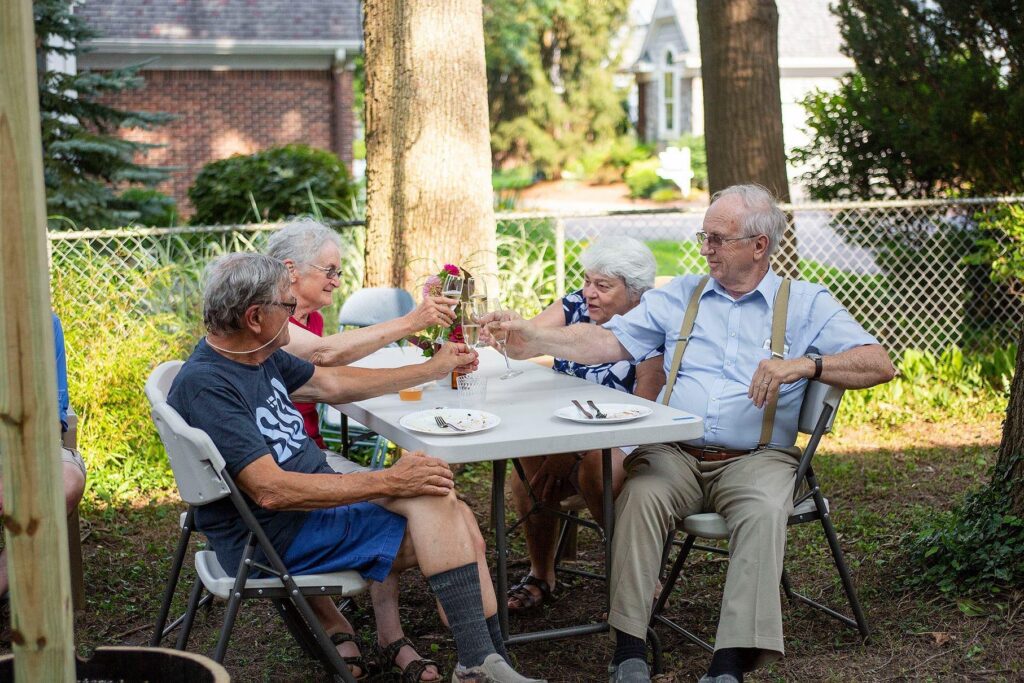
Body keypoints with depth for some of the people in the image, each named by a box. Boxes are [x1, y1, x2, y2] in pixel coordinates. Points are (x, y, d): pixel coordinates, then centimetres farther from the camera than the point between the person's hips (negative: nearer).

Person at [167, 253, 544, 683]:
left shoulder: (260, 356, 8)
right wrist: (387, 482, -26)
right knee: (432, 498, -21)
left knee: (459, 520, -5)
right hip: (276, 538, -9)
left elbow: (334, 384, 24)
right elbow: (270, 490, -27)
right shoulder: (205, 385, -21)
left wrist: (434, 369, 29)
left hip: (316, 500, 9)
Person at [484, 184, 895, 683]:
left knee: (764, 512, -34)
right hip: (674, 454, 2)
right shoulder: (679, 296, 16)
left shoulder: (806, 303, 9)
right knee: (640, 496, -30)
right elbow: (609, 341, 6)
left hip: (755, 458, -1)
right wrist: (534, 341, -9)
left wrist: (807, 364, -18)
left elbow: (878, 364, -1)